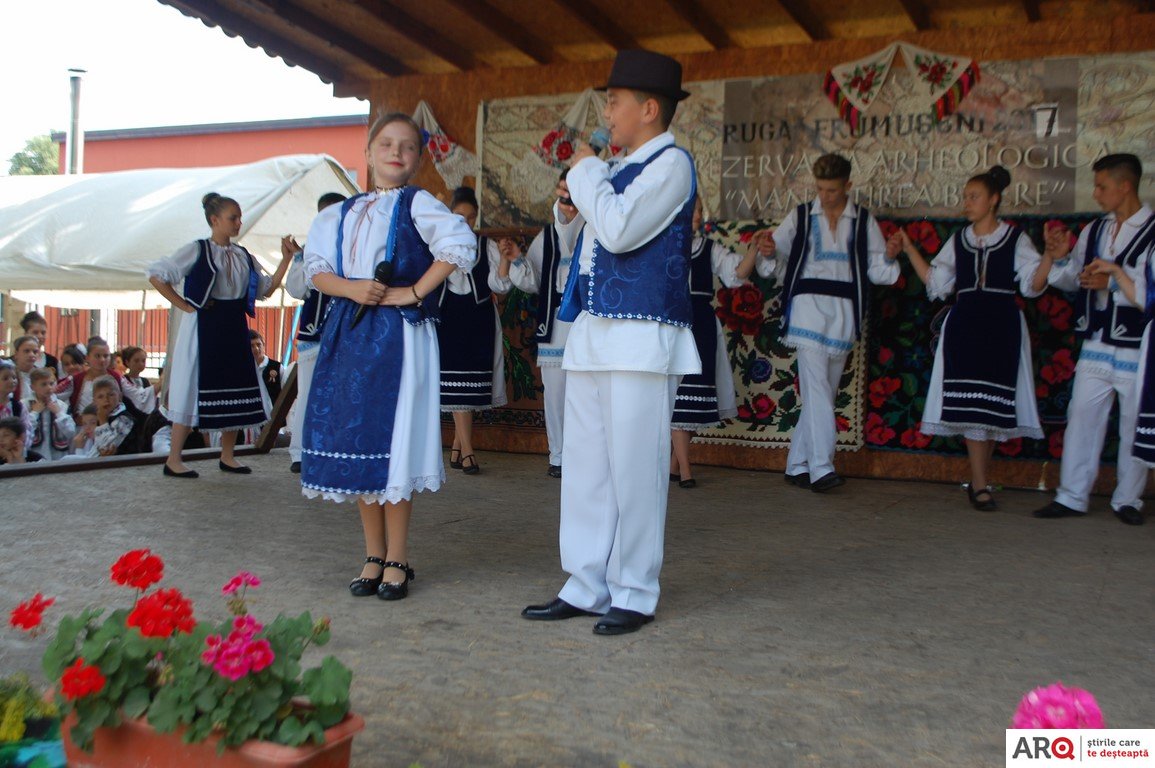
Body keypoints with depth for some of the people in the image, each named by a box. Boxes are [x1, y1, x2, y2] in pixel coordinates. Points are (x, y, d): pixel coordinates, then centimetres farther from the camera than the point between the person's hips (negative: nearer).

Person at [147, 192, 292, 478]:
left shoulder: (243, 256, 11)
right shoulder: (197, 250, -7)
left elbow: (267, 287, 14)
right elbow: (156, 275, -10)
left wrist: (286, 258, 5)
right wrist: (184, 305, -11)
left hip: (234, 328, 6)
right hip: (204, 327, -6)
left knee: (236, 392, 7)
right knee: (194, 390, -4)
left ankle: (227, 456, 18)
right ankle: (173, 459, 5)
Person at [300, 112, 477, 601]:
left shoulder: (416, 204, 0)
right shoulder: (343, 213, 16)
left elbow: (460, 245, -15)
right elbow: (316, 269, 13)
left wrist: (413, 293, -13)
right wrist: (351, 288, -8)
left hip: (400, 336, -5)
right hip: (348, 334, 6)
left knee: (392, 442, -5)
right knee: (354, 443, 6)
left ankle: (396, 560, 6)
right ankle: (374, 555, 18)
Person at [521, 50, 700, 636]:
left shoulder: (670, 163, -6)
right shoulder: (620, 170, 20)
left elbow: (619, 231, -20)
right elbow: (581, 243, 27)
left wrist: (587, 172, -4)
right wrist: (571, 200, 8)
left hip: (641, 339, -9)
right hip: (592, 334, 9)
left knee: (634, 470, -3)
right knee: (584, 466, 10)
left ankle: (634, 594, 9)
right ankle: (585, 588, 19)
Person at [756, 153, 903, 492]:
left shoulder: (863, 221, 11)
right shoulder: (801, 216, 9)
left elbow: (877, 271, 9)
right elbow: (776, 261, 10)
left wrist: (890, 255, -11)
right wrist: (769, 253, -12)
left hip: (844, 309, 3)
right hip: (808, 304, -2)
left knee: (823, 392, 5)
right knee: (816, 386, -16)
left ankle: (797, 465, 13)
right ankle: (821, 467, -20)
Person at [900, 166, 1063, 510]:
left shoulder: (1016, 239, 5)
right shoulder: (958, 241, 14)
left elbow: (1032, 285, -3)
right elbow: (936, 283, 14)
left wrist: (1050, 254, -17)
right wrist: (911, 250, 12)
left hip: (1002, 329, -1)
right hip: (964, 327, 2)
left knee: (994, 405, 1)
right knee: (970, 404, -7)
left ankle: (978, 480, 14)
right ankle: (980, 485, -5)